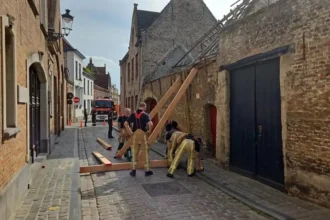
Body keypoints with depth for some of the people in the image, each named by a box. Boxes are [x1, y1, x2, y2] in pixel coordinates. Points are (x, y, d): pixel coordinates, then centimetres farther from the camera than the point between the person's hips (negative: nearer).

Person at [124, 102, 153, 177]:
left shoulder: (133, 114, 4)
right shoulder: (145, 115, -9)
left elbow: (125, 123, 1)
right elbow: (150, 124, -25)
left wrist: (130, 132, 6)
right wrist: (149, 131, -9)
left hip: (135, 134, 3)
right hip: (143, 134, -3)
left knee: (134, 152, 12)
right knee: (146, 152, 7)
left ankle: (133, 170, 15)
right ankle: (147, 170, 14)